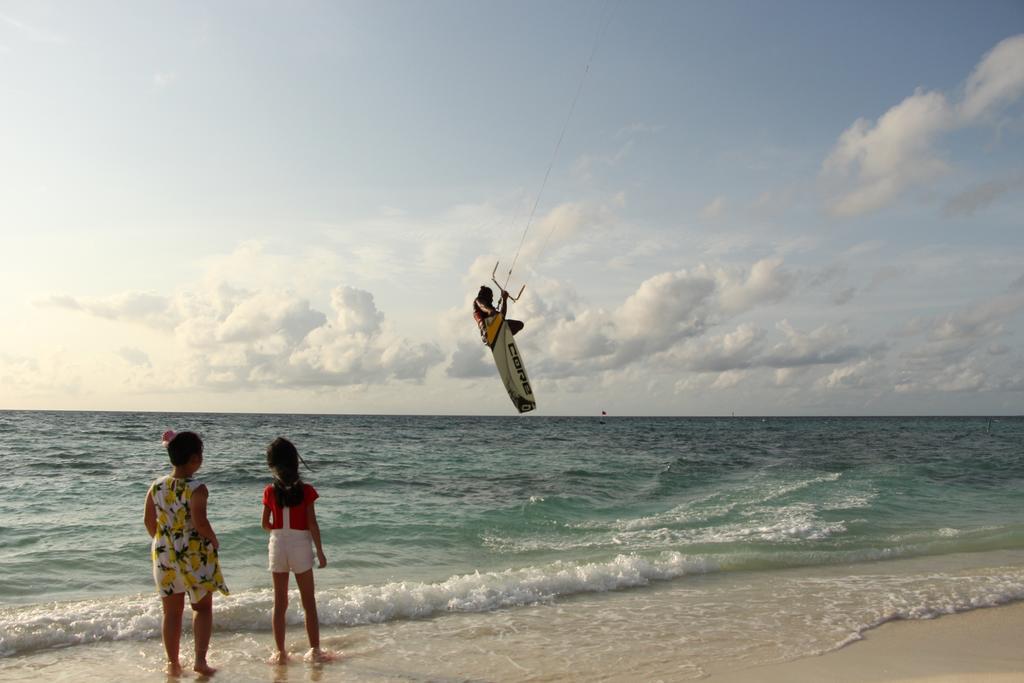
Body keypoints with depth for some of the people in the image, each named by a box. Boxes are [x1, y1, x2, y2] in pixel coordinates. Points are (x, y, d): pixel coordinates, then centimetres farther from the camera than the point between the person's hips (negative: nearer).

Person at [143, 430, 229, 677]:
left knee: (172, 612, 15)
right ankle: (200, 659, 7)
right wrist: (214, 541, -7)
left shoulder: (156, 486, 0)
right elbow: (200, 522, -24)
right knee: (203, 608, 13)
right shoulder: (196, 489, -17)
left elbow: (148, 520, 5)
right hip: (195, 555, -4)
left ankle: (173, 663, 22)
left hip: (164, 555, 4)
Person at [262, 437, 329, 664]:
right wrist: (320, 552, -2)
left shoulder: (270, 491, -3)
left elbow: (265, 524, 2)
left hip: (277, 545, 2)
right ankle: (314, 650, 14)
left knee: (280, 603, 11)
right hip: (300, 546, -2)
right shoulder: (305, 490, -10)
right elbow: (312, 524, -10)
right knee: (309, 602, 9)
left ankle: (280, 652, 15)